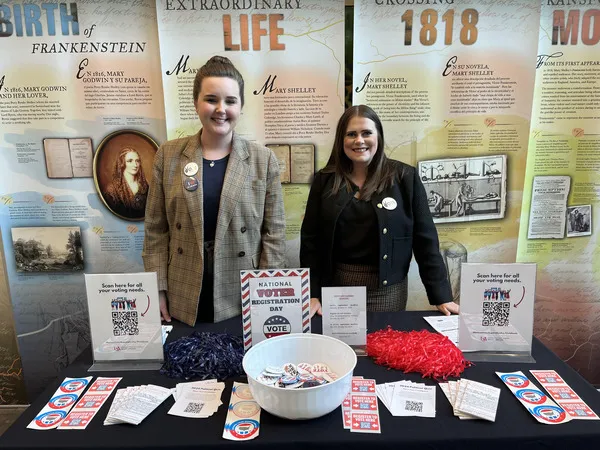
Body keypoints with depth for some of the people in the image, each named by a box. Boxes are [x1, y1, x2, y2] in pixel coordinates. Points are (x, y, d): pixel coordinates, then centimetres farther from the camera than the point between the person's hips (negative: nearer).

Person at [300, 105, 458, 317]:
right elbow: (310, 239, 1)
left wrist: (441, 296, -6)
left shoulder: (404, 177, -3)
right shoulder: (325, 180, 1)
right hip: (334, 286, 2)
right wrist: (311, 294, -4)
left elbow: (425, 239, -3)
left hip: (386, 290, -1)